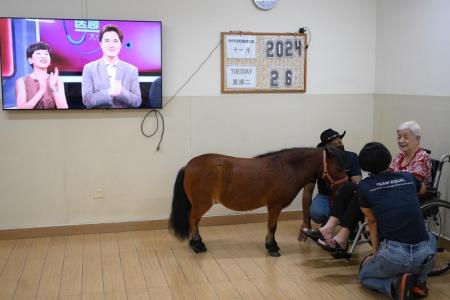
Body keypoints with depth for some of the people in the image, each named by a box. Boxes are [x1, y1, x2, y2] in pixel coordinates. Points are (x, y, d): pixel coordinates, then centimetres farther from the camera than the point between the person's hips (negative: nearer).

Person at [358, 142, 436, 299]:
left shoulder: (364, 186, 3)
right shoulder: (408, 178, 11)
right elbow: (423, 189, 36)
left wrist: (375, 253, 23)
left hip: (394, 255, -3)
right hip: (425, 255, 3)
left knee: (364, 275, 28)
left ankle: (395, 283, -1)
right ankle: (420, 282, 20)